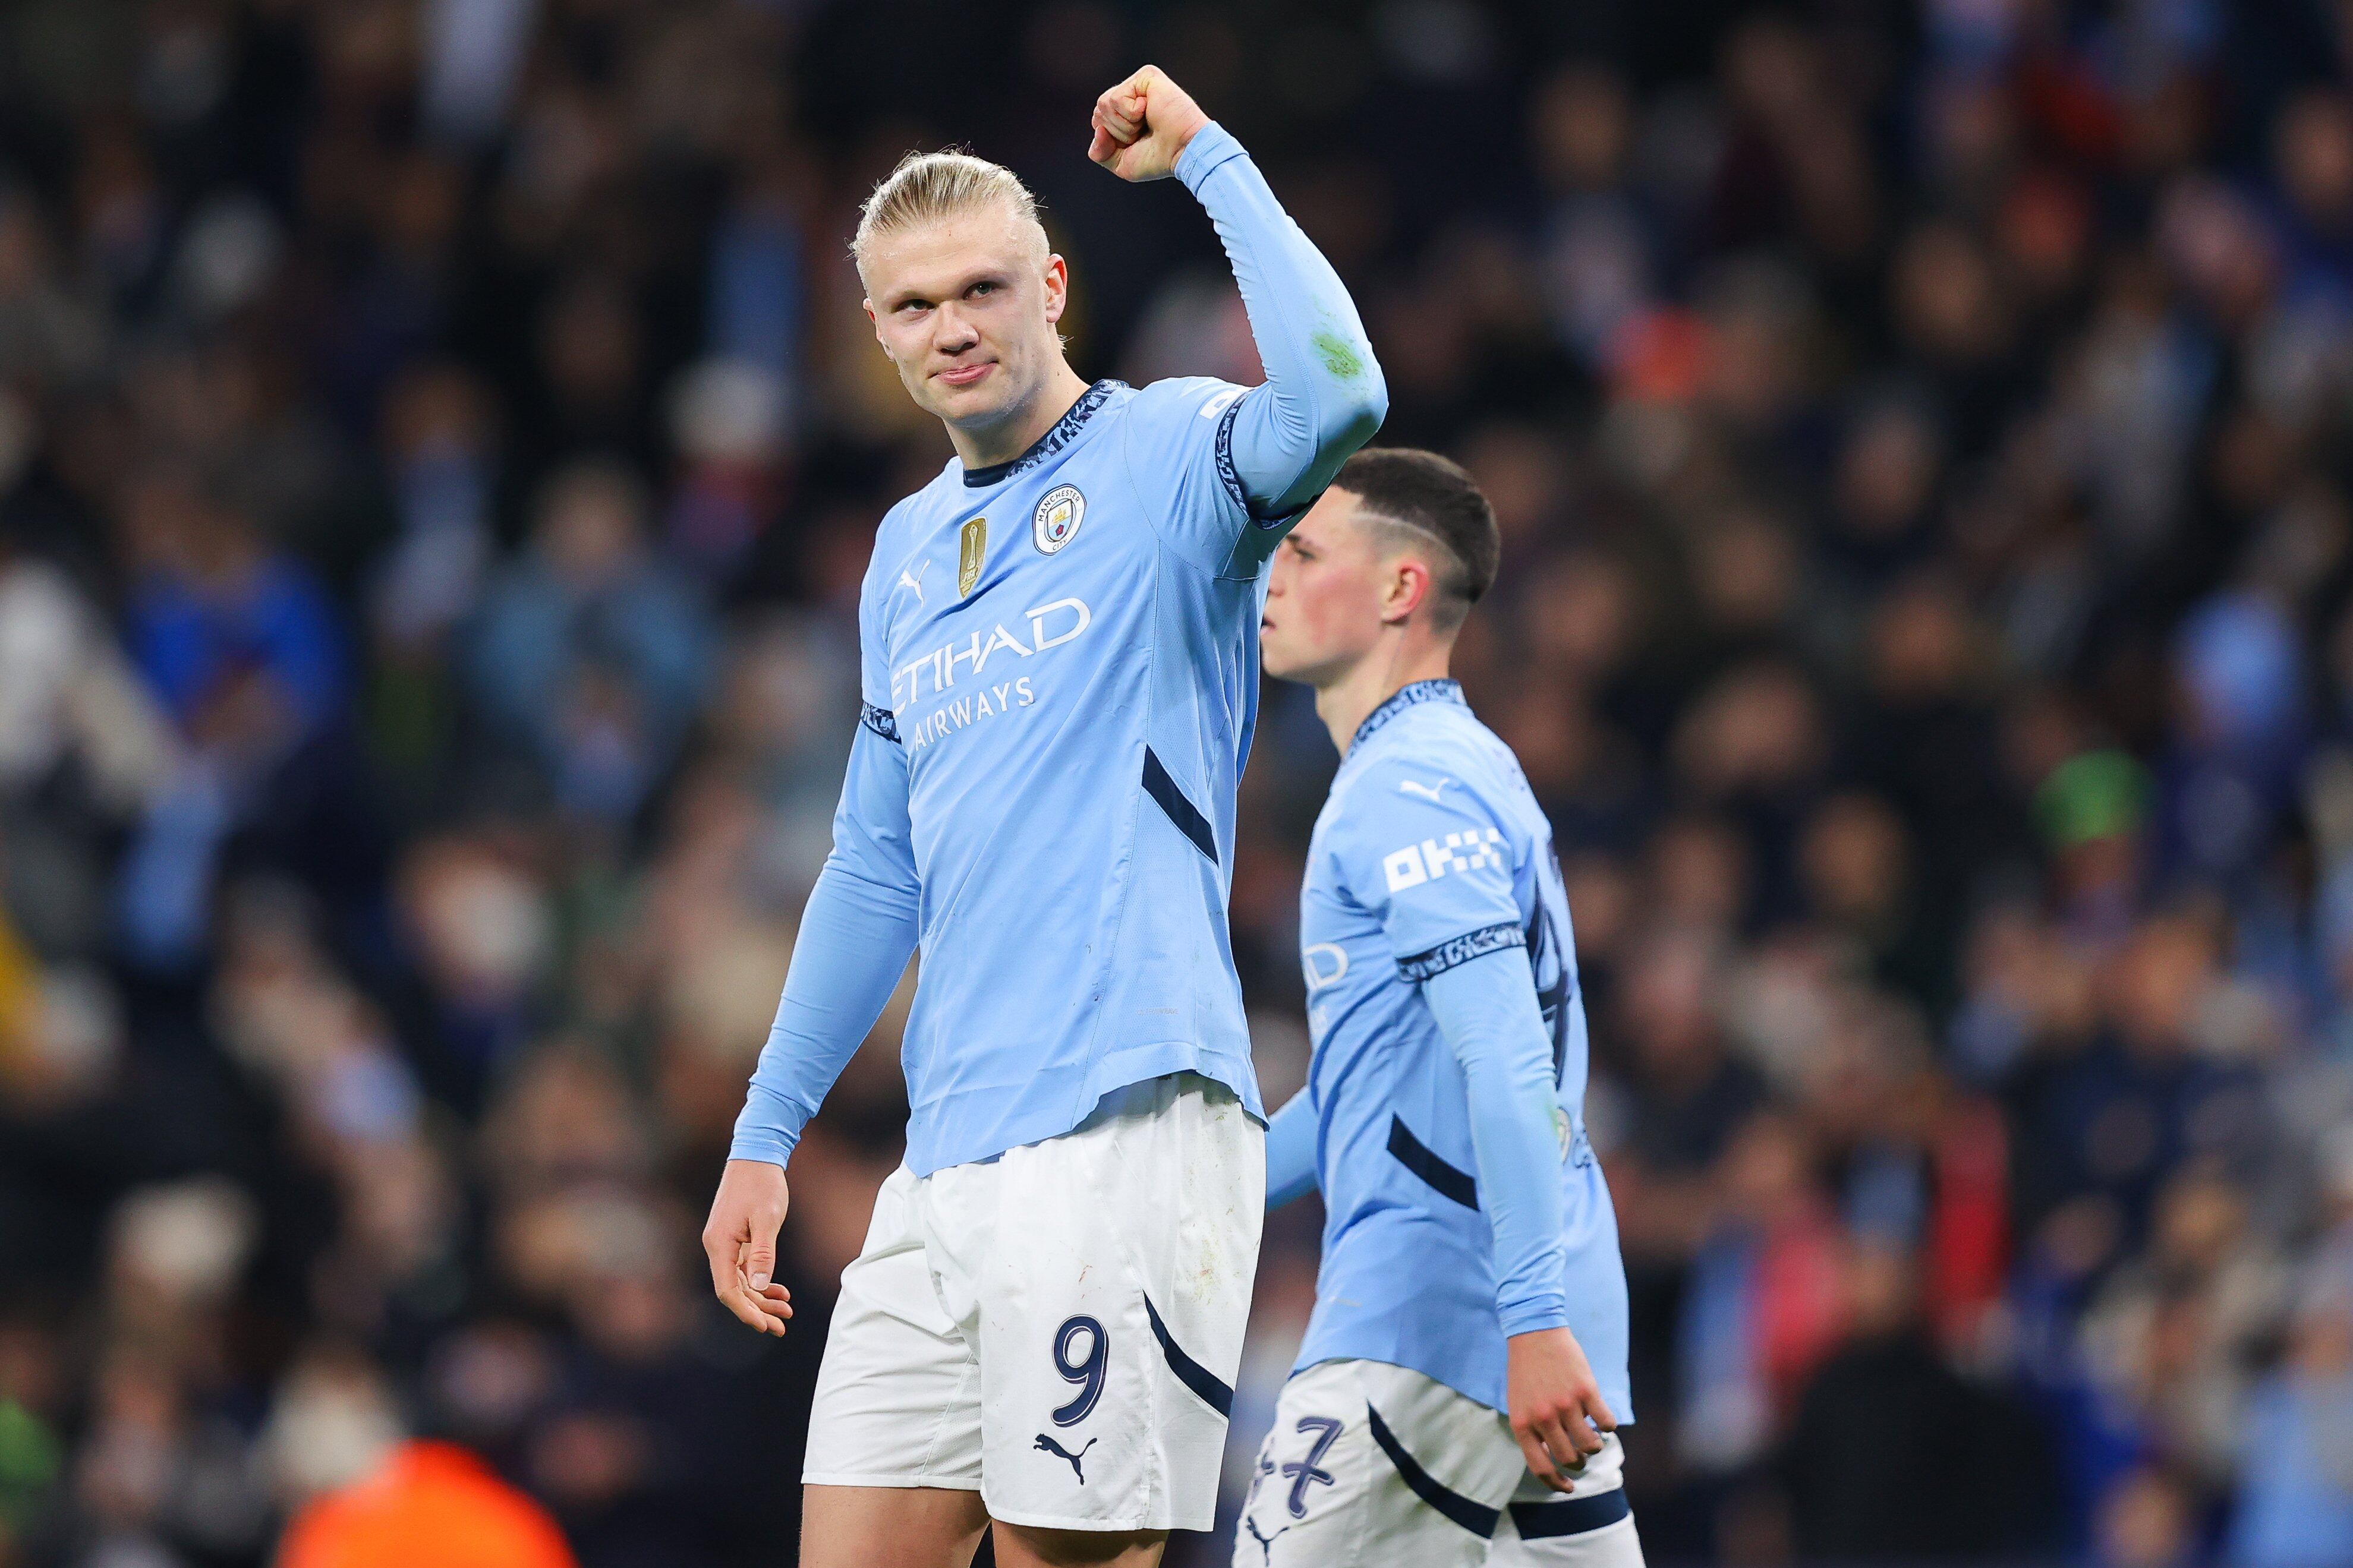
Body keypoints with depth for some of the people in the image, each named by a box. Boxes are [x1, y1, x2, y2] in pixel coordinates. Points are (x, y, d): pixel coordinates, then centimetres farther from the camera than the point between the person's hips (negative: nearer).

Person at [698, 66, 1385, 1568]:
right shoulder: (910, 550, 21)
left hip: (1121, 1131, -7)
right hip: (948, 1163, 7)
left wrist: (1207, 154, -16)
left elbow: (1335, 398, -26)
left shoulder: (1165, 458, -1)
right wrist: (765, 1135, 26)